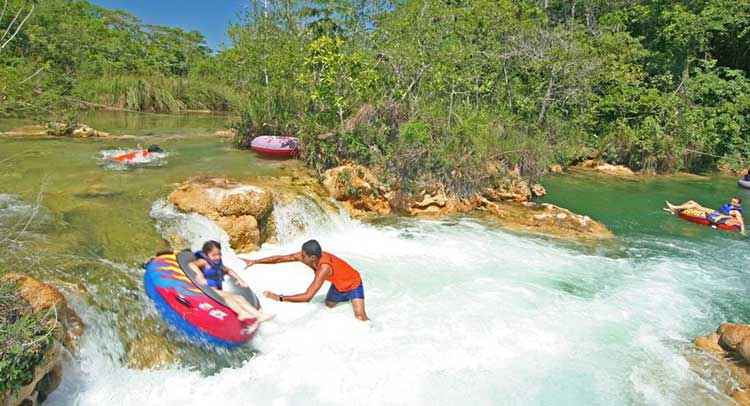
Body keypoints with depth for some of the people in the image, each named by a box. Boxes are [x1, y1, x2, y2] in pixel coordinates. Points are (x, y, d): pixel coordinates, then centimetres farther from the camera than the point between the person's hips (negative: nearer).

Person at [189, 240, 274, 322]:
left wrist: (238, 279, 23)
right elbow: (191, 264, -22)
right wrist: (199, 274, -38)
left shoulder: (218, 264, 21)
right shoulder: (203, 261, -2)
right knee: (225, 295, -31)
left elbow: (228, 271, 36)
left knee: (240, 298, -7)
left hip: (217, 291, 8)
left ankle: (259, 315, -19)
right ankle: (242, 313, -49)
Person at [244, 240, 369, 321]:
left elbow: (307, 297, -47)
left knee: (360, 317, -16)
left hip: (353, 285, -8)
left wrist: (279, 298, -46)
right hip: (338, 286, 8)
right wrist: (254, 261, -18)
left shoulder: (324, 267, -44)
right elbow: (280, 258, -14)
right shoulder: (306, 255, -23)